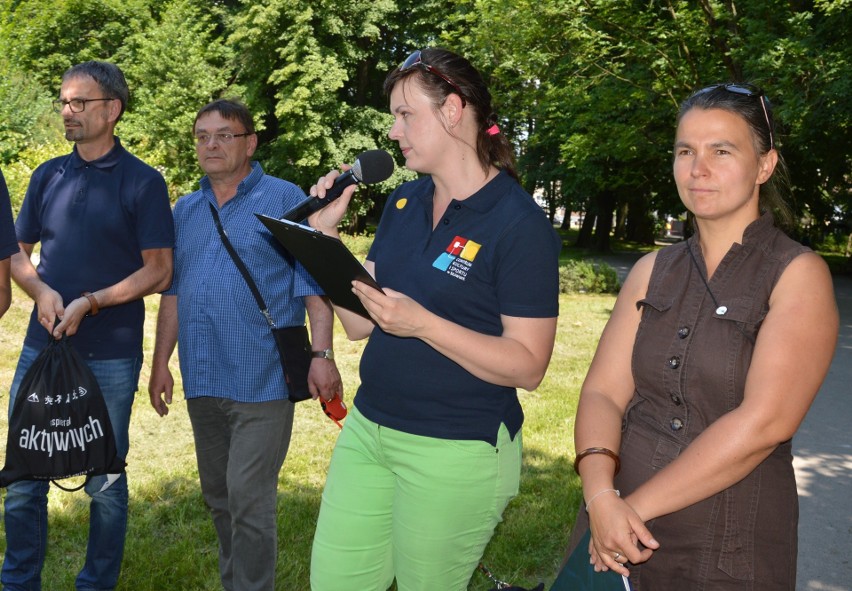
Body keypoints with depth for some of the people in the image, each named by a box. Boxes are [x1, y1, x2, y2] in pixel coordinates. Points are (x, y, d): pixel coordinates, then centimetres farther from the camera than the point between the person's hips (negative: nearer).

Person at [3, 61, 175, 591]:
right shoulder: (49, 176, 9)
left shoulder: (143, 182, -4)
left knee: (105, 481, 8)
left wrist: (91, 303, -17)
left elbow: (158, 271, -7)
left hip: (110, 356, -4)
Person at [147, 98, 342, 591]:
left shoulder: (286, 200, -3)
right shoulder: (186, 210, 14)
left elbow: (315, 283, -7)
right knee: (219, 496, 16)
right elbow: (173, 290, 16)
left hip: (262, 380, -6)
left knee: (249, 499, -6)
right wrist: (161, 362, 12)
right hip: (202, 380, 6)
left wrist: (322, 354, -16)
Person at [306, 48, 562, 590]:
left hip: (458, 450, -6)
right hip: (368, 429, 6)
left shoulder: (520, 222, -14)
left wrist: (422, 324, -27)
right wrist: (328, 233, -4)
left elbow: (529, 366, -16)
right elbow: (360, 324, 7)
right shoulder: (403, 204, 6)